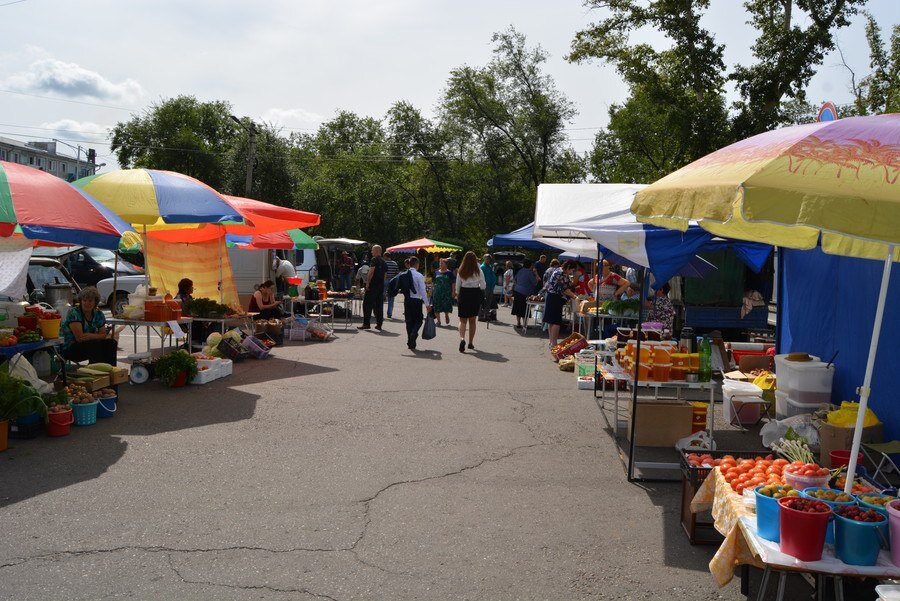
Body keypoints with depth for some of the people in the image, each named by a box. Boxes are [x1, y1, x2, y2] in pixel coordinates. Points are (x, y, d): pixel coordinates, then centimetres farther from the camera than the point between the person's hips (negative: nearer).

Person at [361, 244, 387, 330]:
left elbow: (371, 271, -17)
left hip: (373, 285, -7)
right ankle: (379, 325, 9)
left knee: (367, 304, -3)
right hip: (381, 286, 7)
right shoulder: (384, 262, 15)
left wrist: (367, 282, -16)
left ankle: (366, 324, -6)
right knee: (379, 305, 9)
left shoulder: (374, 260, -8)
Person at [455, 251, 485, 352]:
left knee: (462, 320, 4)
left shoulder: (460, 271, -3)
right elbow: (483, 286, -1)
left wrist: (457, 298, 13)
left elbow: (457, 286, 2)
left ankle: (462, 338, -22)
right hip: (475, 294, 0)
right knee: (472, 320, 13)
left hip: (464, 294, 0)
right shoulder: (478, 271, -6)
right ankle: (471, 343, 19)